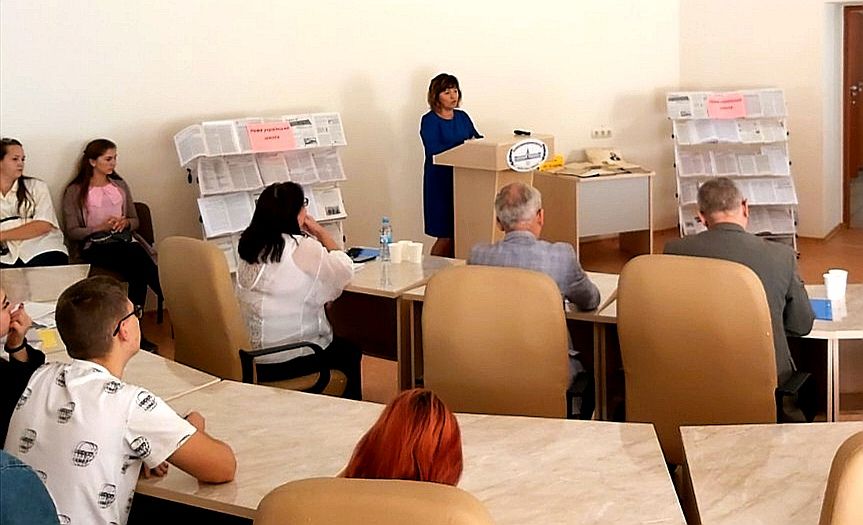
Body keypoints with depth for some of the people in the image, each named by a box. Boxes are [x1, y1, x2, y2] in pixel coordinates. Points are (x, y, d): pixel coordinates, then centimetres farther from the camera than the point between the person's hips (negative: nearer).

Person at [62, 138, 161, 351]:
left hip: (124, 240, 4)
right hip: (94, 246, -4)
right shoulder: (75, 192, 7)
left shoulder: (120, 186, 22)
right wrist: (101, 227, -13)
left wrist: (125, 223, -1)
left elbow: (135, 221, 24)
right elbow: (71, 231, 1)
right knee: (140, 264, -36)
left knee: (138, 272, -34)